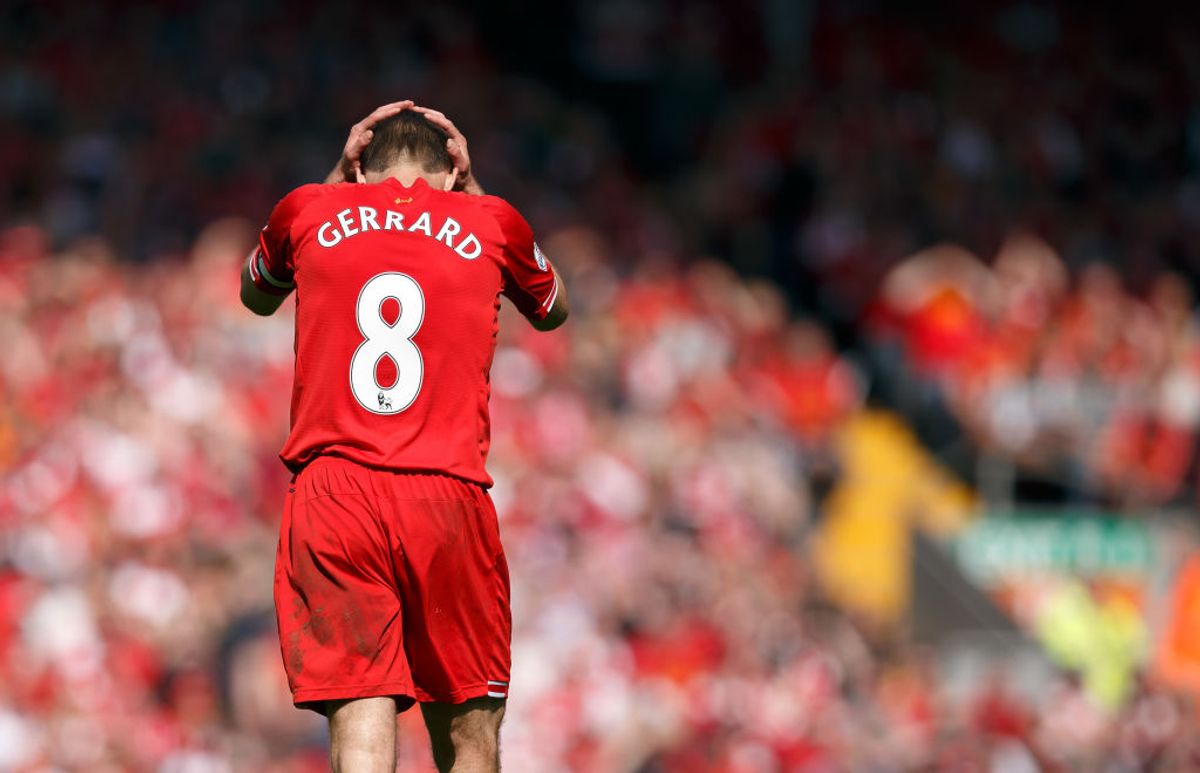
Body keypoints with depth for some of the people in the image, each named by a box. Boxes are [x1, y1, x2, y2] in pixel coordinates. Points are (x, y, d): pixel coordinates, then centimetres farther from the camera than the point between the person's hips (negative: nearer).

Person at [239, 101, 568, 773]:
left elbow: (256, 296, 35)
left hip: (332, 491, 0)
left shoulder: (309, 212, 11)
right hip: (449, 497, 0)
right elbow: (553, 310, 33)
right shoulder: (490, 222, 10)